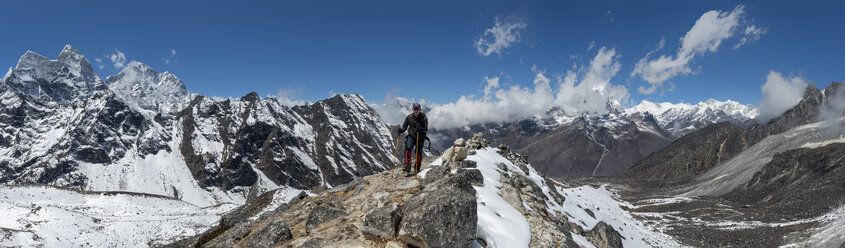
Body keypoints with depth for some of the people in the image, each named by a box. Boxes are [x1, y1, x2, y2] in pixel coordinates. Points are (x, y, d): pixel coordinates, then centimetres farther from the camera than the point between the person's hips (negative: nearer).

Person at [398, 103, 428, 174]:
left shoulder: (424, 118, -5)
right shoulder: (409, 117, 1)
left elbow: (426, 129, -10)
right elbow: (405, 126, 8)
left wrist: (420, 129, -30)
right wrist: (401, 130, -14)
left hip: (420, 138, -1)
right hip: (411, 136, 1)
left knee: (419, 153, -1)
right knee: (408, 148, -25)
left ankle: (417, 169, 19)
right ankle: (407, 166, -27)